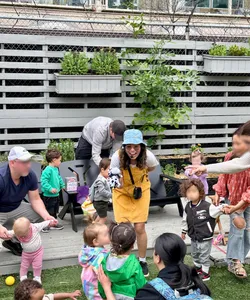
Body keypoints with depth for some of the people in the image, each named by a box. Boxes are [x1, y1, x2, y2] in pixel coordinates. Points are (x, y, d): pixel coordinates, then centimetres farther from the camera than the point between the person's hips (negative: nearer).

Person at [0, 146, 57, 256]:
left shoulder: (30, 175, -15)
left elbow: (35, 199, -7)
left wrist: (46, 216, -25)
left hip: (16, 209, 7)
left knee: (39, 215, -9)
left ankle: (13, 241, 10)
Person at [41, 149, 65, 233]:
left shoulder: (56, 169, 8)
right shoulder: (48, 170, -22)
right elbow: (43, 181, -28)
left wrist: (62, 185, 26)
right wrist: (50, 189, -33)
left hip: (56, 194, 9)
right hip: (49, 195, -9)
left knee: (55, 210, 20)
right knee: (48, 210, 0)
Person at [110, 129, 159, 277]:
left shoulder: (148, 156, -27)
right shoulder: (118, 157, -31)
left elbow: (153, 167, 0)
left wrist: (141, 174, -7)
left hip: (141, 190, 1)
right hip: (122, 192, 0)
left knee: (140, 228, 0)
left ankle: (142, 261, 22)